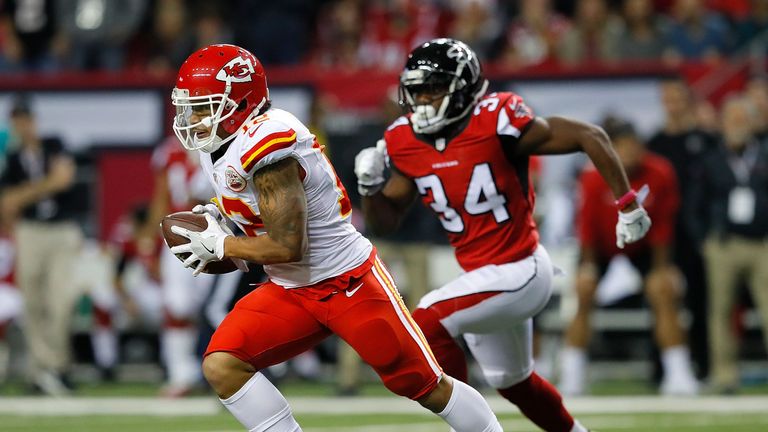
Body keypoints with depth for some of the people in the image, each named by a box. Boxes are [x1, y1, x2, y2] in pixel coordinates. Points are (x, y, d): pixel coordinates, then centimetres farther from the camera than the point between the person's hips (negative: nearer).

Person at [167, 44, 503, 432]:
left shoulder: (268, 144, -26)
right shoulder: (216, 147, 2)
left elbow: (288, 247, -27)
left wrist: (219, 246, -16)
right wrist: (220, 216, 2)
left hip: (349, 282, -8)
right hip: (290, 290, 8)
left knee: (426, 386, 1)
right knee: (220, 366, -11)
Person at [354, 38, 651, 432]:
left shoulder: (497, 123, -20)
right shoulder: (406, 143, -2)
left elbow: (589, 136, -15)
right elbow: (385, 222, 7)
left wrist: (627, 205, -13)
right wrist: (371, 187, -14)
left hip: (519, 273, -8)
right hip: (480, 276, 8)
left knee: (426, 325, -22)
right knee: (511, 381, 23)